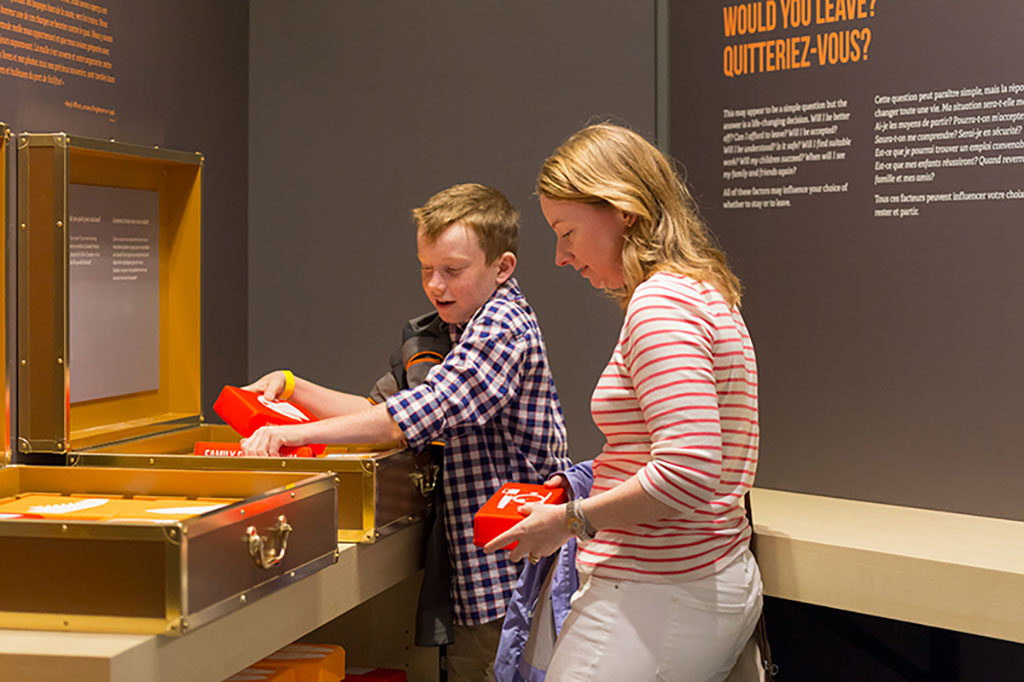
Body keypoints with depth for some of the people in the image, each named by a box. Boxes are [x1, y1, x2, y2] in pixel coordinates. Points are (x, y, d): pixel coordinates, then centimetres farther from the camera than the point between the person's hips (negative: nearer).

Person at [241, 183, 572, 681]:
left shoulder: (503, 327, -14)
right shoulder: (461, 330, 18)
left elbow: (418, 414, -26)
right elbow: (383, 408, 18)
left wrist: (296, 434, -29)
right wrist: (292, 388, 7)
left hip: (508, 569, -9)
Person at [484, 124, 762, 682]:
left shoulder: (659, 304, -15)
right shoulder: (704, 291, 16)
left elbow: (688, 473, -24)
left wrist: (571, 520, -13)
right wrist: (585, 483, 15)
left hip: (656, 602, -10)